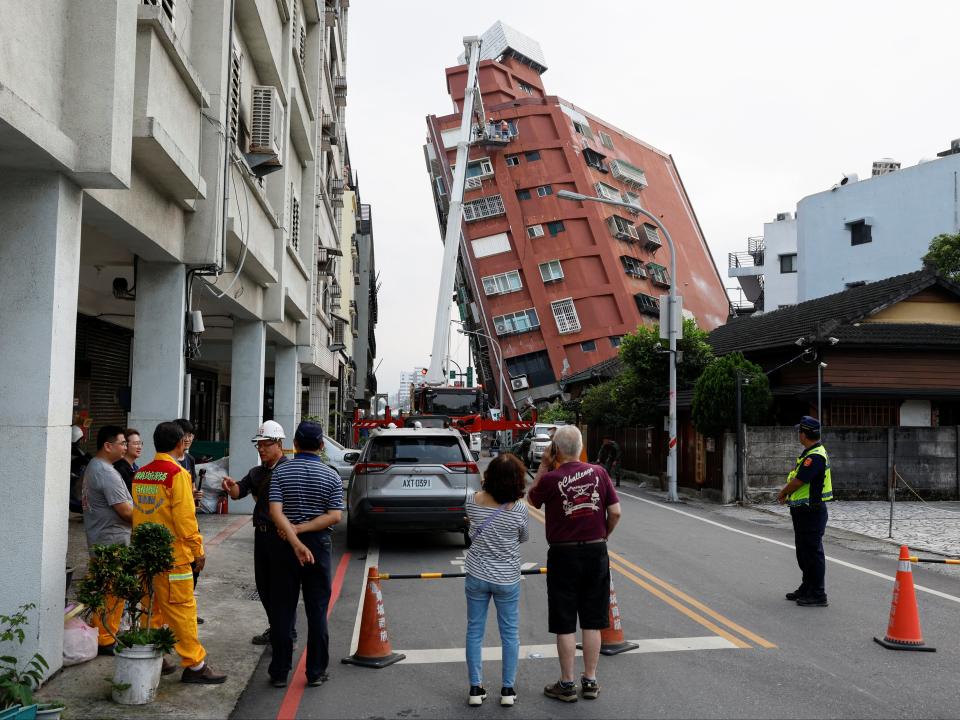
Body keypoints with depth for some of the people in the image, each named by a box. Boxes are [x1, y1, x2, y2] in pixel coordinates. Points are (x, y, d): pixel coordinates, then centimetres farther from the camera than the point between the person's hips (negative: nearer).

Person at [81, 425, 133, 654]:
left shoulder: (92, 466, 12)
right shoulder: (107, 473, -21)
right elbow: (125, 510, -21)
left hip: (99, 538, 10)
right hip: (112, 541, -10)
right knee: (111, 593, -2)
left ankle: (109, 632, 29)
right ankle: (105, 641, 5)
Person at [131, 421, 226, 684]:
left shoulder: (140, 474, 9)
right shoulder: (177, 474, -14)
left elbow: (137, 513, 16)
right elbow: (185, 517, -16)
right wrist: (197, 549, -6)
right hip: (173, 555, -7)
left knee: (153, 607, 16)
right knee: (182, 609, -2)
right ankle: (194, 665, 3)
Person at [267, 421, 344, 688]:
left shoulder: (281, 471, -4)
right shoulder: (331, 476, -3)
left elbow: (275, 512, -15)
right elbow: (335, 516, -12)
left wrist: (295, 541, -20)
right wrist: (302, 530, -12)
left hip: (284, 546, 0)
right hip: (318, 545, 0)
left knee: (281, 610, 8)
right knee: (317, 611, 8)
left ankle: (279, 672, 14)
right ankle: (316, 672, 12)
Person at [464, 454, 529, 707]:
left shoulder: (473, 501, -10)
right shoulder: (519, 508, -18)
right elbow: (524, 538, 0)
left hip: (476, 576, 2)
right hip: (507, 579, -2)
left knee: (474, 631, 13)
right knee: (510, 633, 13)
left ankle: (475, 688, 18)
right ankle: (508, 689, 19)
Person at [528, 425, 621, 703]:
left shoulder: (551, 479, -13)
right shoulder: (598, 473, -4)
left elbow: (532, 499, 6)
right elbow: (615, 512, -3)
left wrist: (543, 465, 3)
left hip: (564, 555, -3)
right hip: (596, 552, 3)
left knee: (565, 624, 7)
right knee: (592, 622, 13)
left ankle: (567, 684, 15)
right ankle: (590, 681, 22)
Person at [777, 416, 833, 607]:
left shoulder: (815, 456, -22)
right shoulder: (811, 453, 12)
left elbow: (797, 482, -23)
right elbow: (795, 478, 18)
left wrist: (782, 494, -6)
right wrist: (786, 494, 6)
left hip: (811, 512, -11)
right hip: (804, 511, 11)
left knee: (813, 553, -3)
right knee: (804, 552, 19)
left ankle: (818, 595, 5)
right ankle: (807, 588, 32)